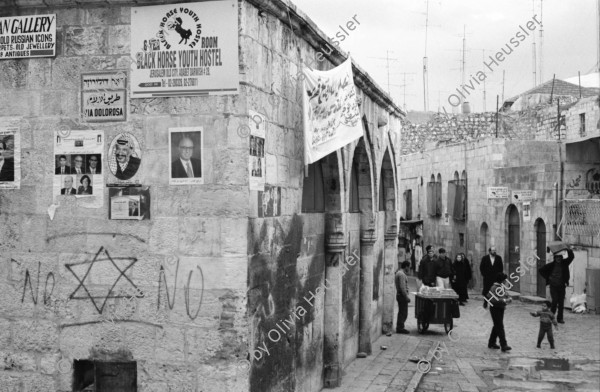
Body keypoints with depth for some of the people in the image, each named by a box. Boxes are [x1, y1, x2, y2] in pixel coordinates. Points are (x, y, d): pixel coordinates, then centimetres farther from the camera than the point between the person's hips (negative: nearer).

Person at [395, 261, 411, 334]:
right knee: (403, 313, -6)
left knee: (401, 312, 16)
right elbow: (402, 287, -24)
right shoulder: (402, 274, -18)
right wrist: (407, 296, -21)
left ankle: (399, 328, 22)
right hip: (402, 295, -11)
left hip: (399, 295, 11)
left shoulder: (399, 273, 16)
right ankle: (400, 328, -3)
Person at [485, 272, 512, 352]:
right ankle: (504, 345, -11)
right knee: (500, 327, -9)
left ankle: (491, 343, 25)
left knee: (497, 326, 14)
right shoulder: (493, 288, -14)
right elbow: (493, 299, -23)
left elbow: (508, 297, 14)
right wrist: (503, 300, -25)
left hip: (501, 309, 8)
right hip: (495, 309, -8)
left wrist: (509, 299, -10)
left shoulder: (502, 287, 14)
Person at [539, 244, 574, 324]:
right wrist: (547, 278, 0)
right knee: (555, 300, -13)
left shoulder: (564, 263, 1)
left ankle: (560, 318, 10)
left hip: (562, 286, 2)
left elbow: (571, 256, -10)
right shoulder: (551, 265, -3)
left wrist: (568, 250, -24)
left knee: (561, 302, 2)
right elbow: (541, 270, 4)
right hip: (553, 286, -2)